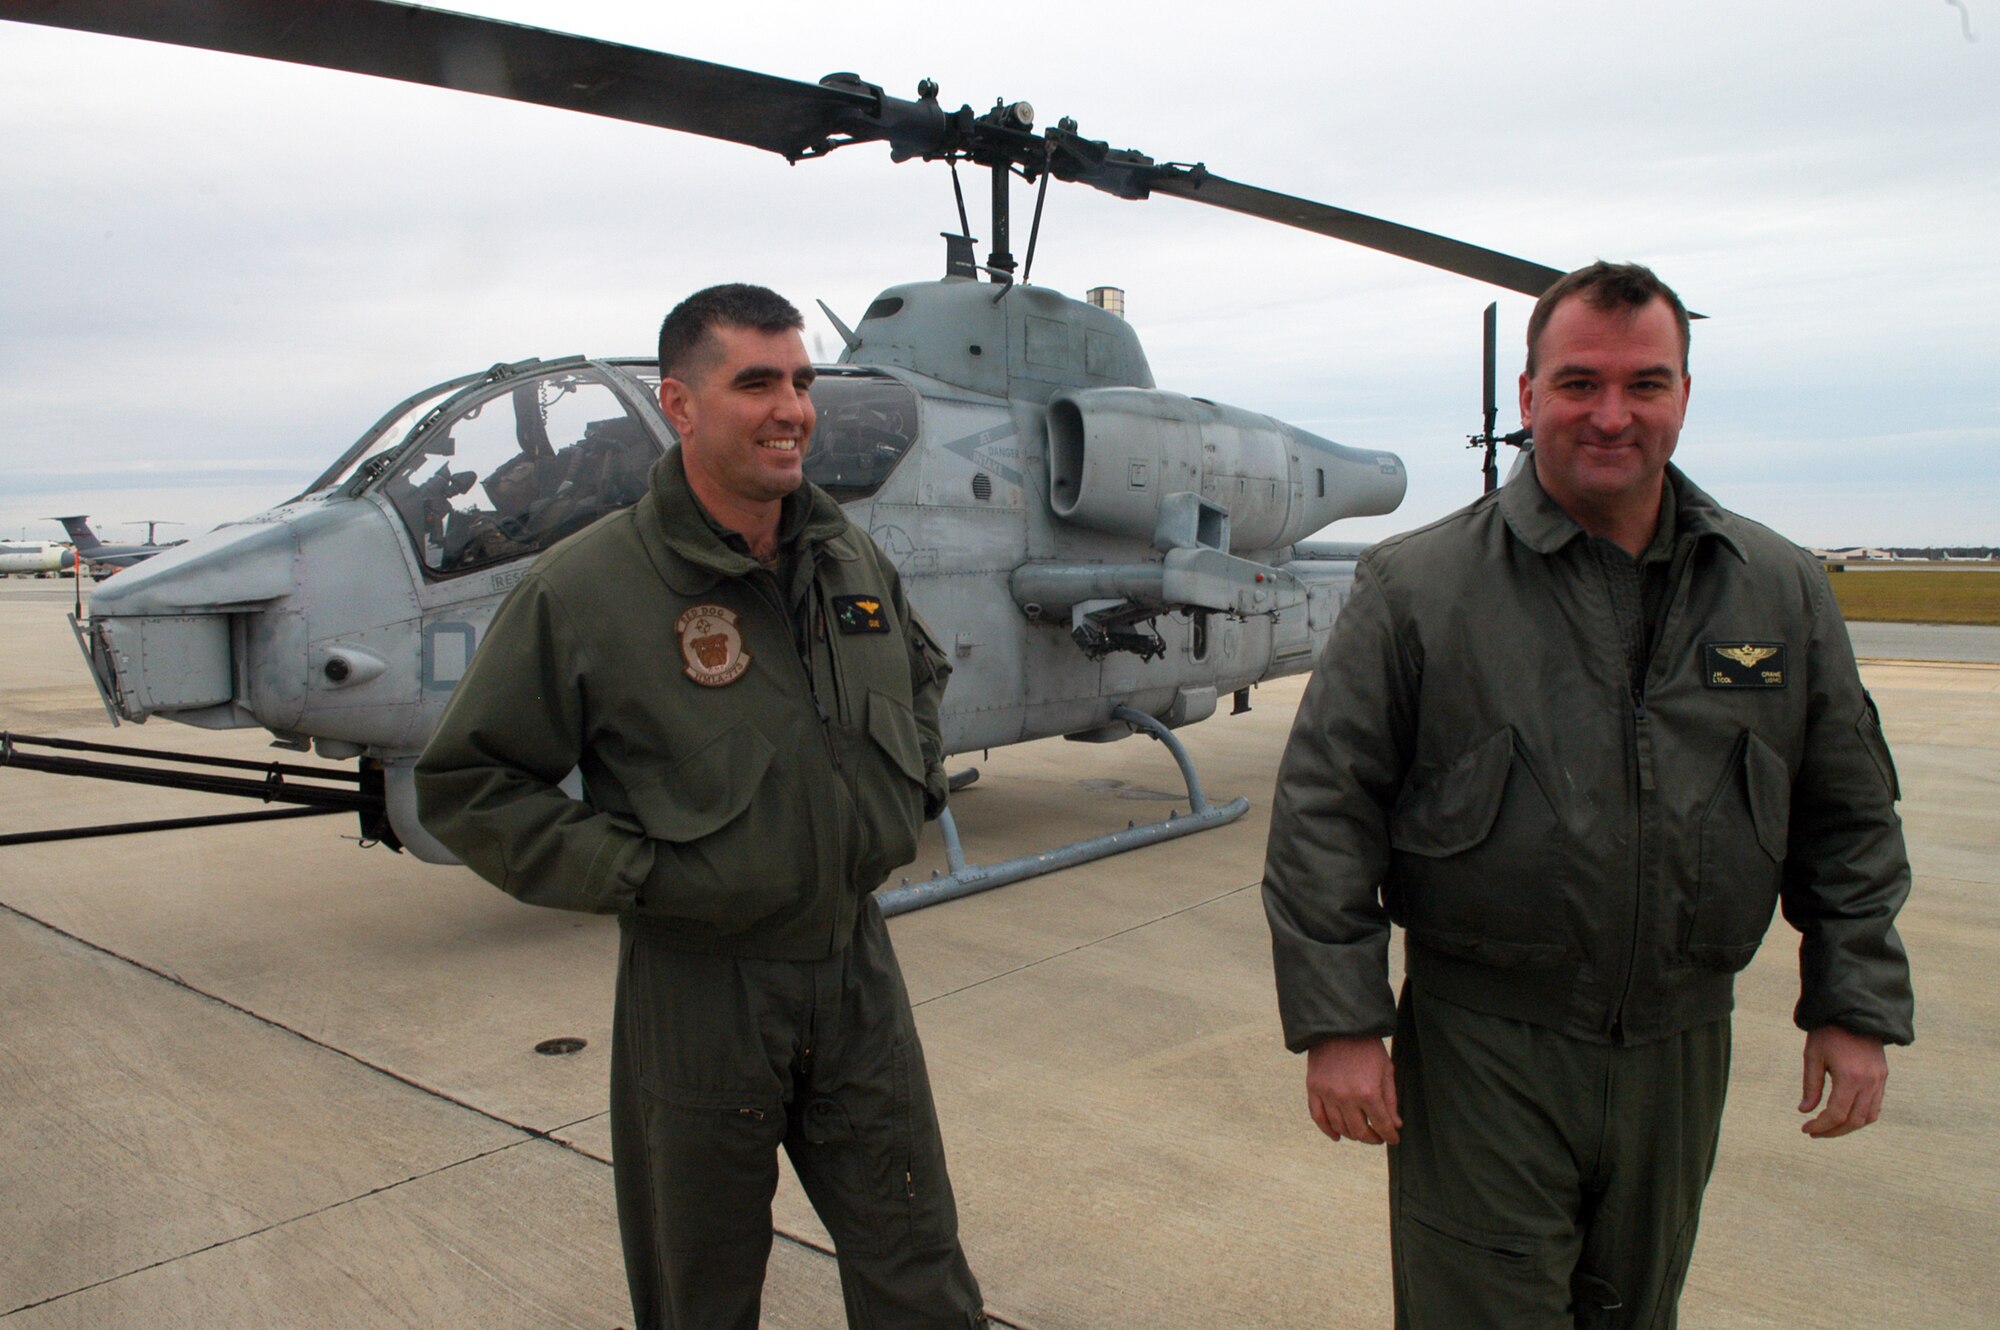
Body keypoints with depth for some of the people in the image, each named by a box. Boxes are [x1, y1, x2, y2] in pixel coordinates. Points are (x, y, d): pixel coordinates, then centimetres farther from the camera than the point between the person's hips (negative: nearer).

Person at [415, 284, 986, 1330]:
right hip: (698, 982, -4)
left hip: (857, 965, 4)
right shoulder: (586, 588, -14)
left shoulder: (852, 558, 2)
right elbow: (465, 784, -10)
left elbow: (921, 672, 24)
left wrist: (915, 789, 11)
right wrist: (627, 873, -15)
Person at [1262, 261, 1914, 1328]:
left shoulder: (1783, 592, 4)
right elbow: (1323, 811, -10)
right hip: (1481, 1051, -4)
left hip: (1681, 1052, 4)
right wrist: (1338, 1023, -13)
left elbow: (1849, 818, 12)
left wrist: (1856, 1007, 7)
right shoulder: (1416, 588, -9)